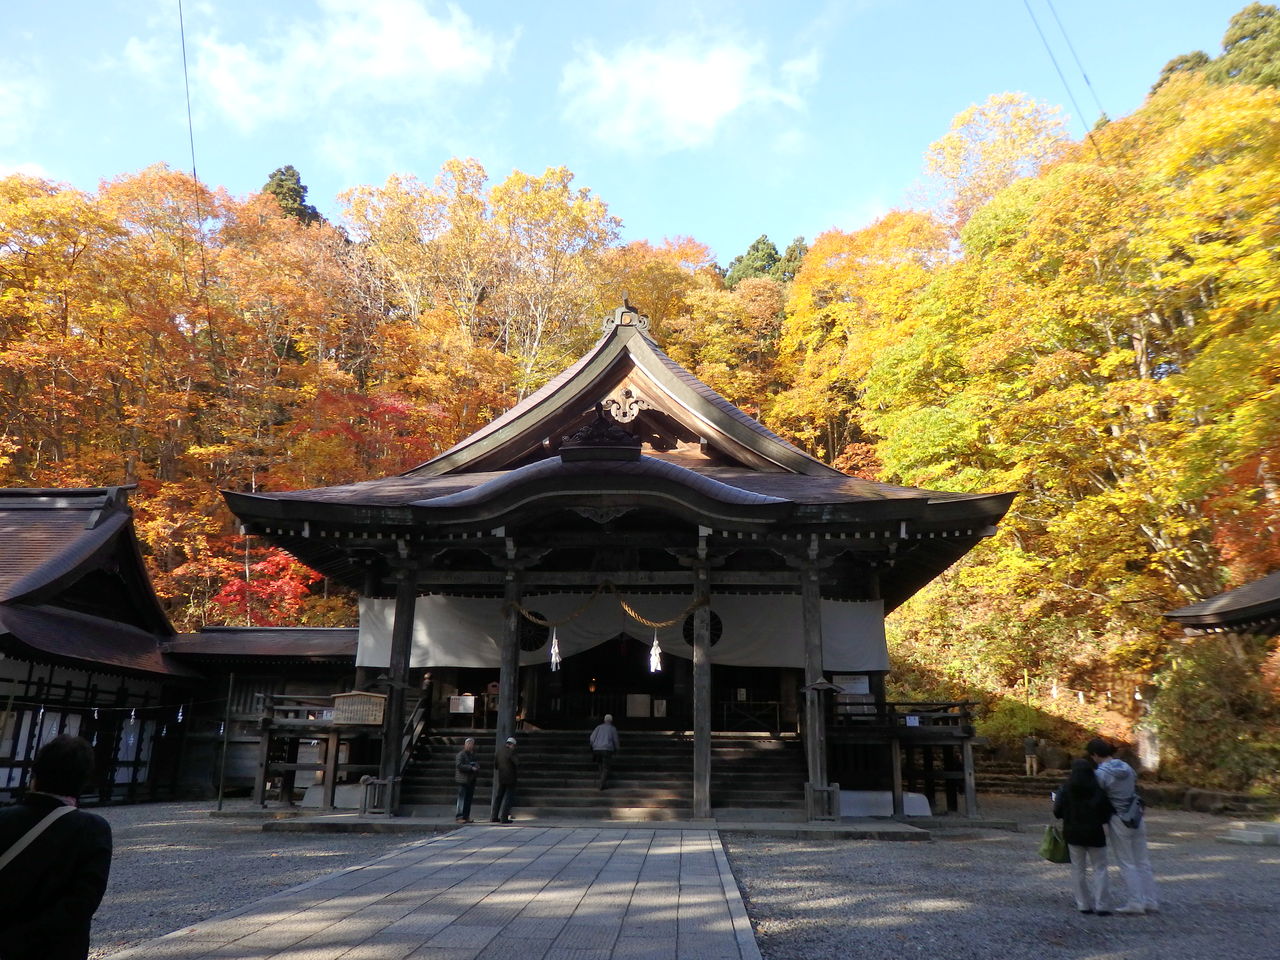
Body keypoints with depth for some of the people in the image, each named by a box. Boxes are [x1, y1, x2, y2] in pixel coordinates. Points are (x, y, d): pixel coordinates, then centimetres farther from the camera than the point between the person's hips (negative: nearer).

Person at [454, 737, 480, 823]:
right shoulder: (461, 754, -7)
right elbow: (459, 765, -18)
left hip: (471, 780, 8)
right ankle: (459, 817, -4)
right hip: (463, 780, -8)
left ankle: (466, 816, 13)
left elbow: (477, 764, 29)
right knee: (462, 798, -9)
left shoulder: (472, 755, 19)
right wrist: (471, 768, -21)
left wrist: (477, 767, 4)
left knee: (469, 799, 8)